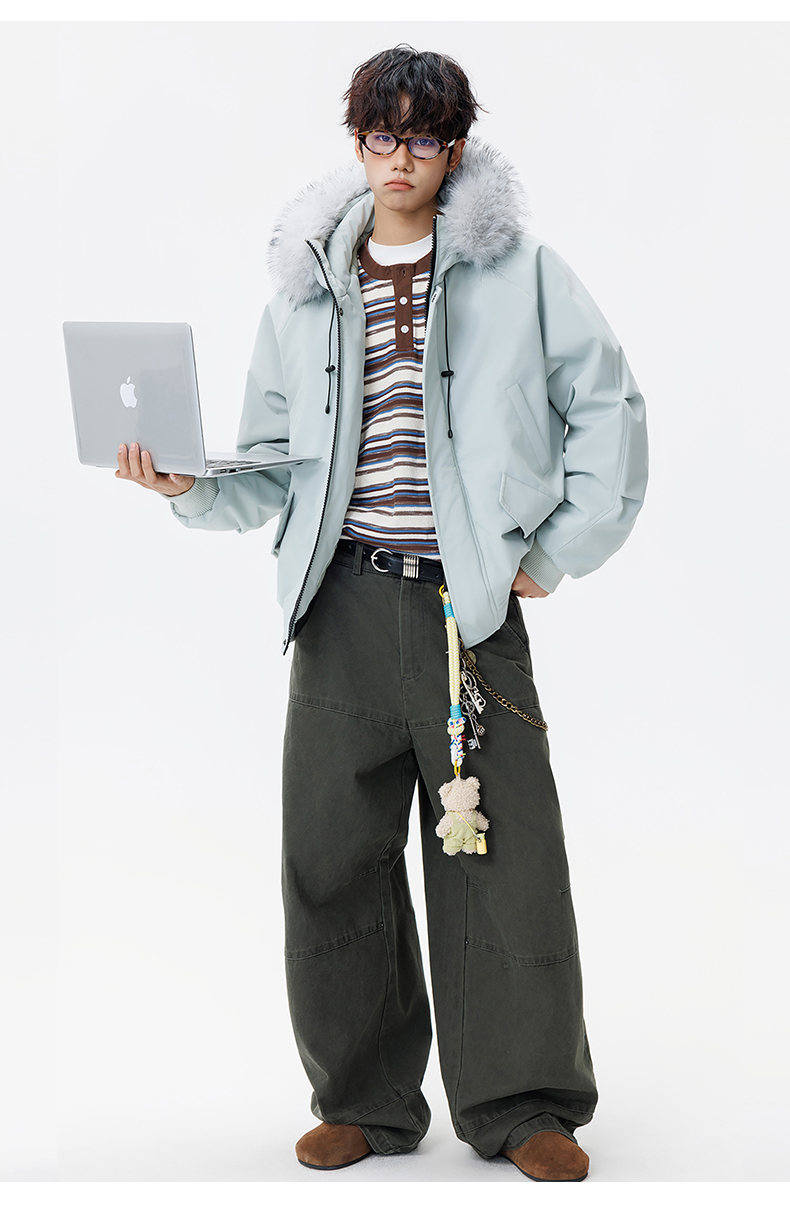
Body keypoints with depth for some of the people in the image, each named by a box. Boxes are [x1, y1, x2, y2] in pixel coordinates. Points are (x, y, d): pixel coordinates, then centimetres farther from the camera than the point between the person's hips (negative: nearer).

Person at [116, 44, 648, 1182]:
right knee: (332, 855, 3)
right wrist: (191, 486, -5)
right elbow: (277, 468, 13)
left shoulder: (517, 268, 5)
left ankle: (525, 1103, 12)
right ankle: (365, 1100, 18)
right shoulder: (308, 287, 13)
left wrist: (559, 551, 2)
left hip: (471, 598, -2)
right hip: (344, 604, 3)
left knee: (504, 850, -1)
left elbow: (608, 407, 6)